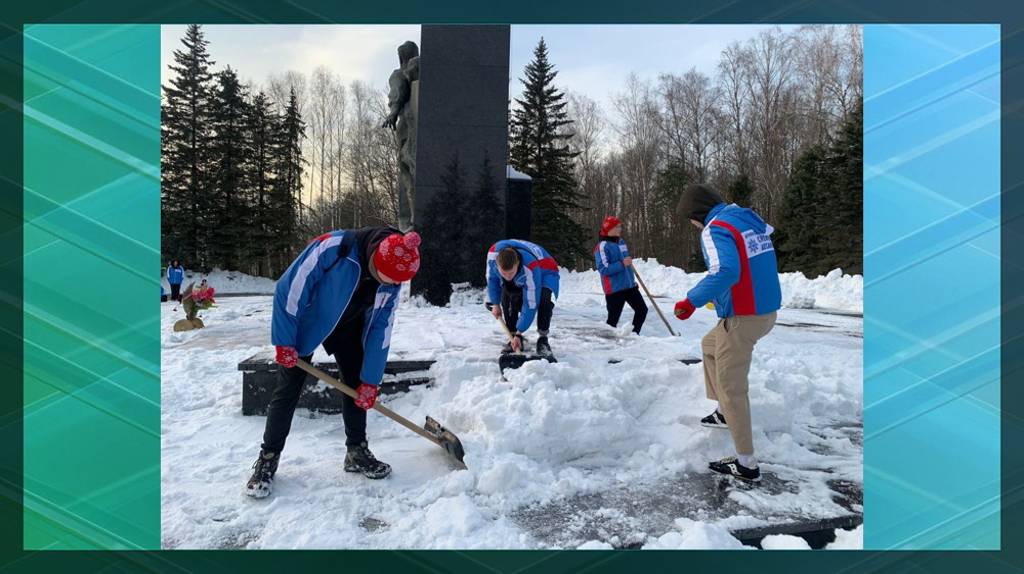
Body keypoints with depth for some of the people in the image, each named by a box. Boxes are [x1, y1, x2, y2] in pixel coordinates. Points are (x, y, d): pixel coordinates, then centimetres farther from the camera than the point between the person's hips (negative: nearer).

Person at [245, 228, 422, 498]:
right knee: (288, 389, -4)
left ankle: (357, 452, 17)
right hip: (305, 322, -4)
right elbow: (289, 289, -27)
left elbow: (381, 330, -12)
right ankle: (267, 459, 10)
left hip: (348, 327, 4)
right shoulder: (333, 247, -36)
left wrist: (370, 381, -11)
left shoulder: (391, 282, -20)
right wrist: (284, 342, -22)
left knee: (358, 384, 2)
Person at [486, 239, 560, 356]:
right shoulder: (493, 253, -34)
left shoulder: (530, 268, -46)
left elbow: (530, 305, -38)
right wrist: (495, 304, -4)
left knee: (544, 300, -32)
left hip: (544, 273, -4)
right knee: (506, 297, -18)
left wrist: (519, 333, -34)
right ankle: (513, 338, -1)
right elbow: (492, 278, -10)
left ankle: (542, 339, -16)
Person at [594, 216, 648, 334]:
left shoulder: (621, 242, 13)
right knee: (613, 319, -4)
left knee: (642, 310, 12)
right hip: (614, 289, -8)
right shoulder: (602, 246, -13)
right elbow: (603, 269, -20)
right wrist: (622, 264, -25)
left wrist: (632, 280, 27)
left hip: (630, 286, 8)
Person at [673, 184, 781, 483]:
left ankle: (746, 464, 11)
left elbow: (726, 272, -31)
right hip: (767, 310, 9)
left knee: (731, 388, 2)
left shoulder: (715, 229, -16)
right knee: (710, 344, 30)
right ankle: (724, 412, 36)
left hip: (742, 318, -9)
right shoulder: (751, 219, 12)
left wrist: (692, 301, -26)